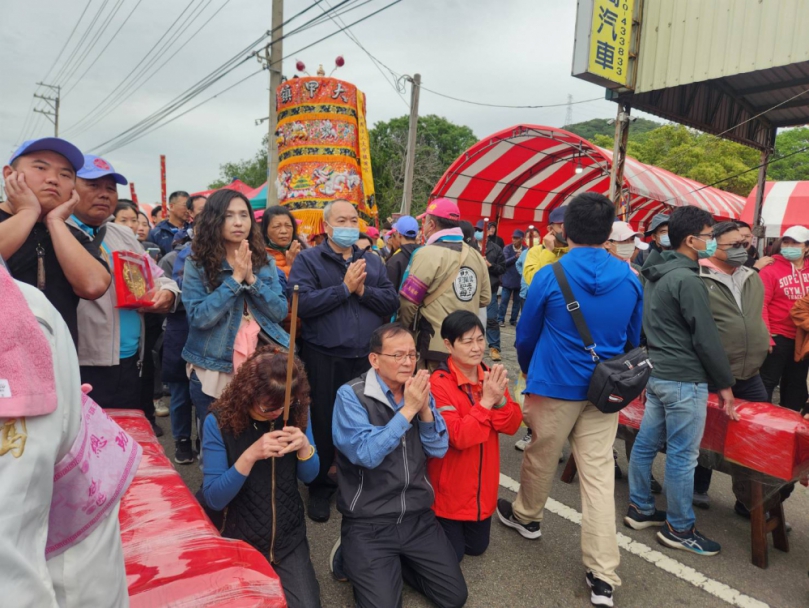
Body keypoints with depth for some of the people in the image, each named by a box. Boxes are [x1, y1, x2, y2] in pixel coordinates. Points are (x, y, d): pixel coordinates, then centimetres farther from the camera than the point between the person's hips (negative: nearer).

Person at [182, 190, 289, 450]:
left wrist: (251, 279, -15)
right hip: (214, 371, -2)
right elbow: (198, 316, -16)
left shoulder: (265, 262, 3)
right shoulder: (197, 263, -6)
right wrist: (235, 279, -19)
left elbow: (280, 311, -3)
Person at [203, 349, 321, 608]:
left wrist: (304, 447, -22)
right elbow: (213, 499, -17)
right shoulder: (220, 421, -17)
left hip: (290, 538, 2)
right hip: (241, 540, -1)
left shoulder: (297, 412, -9)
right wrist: (250, 455, -32)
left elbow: (309, 476, 0)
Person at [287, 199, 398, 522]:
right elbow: (302, 304, -18)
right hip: (325, 358, -3)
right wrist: (344, 287, -17)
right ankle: (319, 487, 29)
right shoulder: (308, 259, -3)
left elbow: (392, 301, 1)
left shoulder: (373, 261, 11)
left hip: (367, 358, 4)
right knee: (323, 424, 9)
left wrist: (363, 291, -14)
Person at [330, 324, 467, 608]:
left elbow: (439, 449, -1)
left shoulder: (419, 391, 2)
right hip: (368, 524, -5)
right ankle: (349, 558, 15)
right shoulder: (351, 395, -15)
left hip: (419, 517, 5)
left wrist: (424, 408, -17)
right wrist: (407, 410, -24)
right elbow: (366, 455, -25)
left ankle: (396, 562, 25)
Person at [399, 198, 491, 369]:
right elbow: (485, 298, 13)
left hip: (436, 346, -7)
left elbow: (408, 301, -11)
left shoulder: (428, 254, -13)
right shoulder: (476, 256, 7)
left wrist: (404, 331, 4)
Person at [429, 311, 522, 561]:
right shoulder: (439, 383, -24)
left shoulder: (491, 377, -3)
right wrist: (486, 401, -32)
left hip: (483, 486, 6)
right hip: (449, 489, -6)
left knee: (477, 547, 20)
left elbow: (512, 426, -7)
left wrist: (500, 399, -26)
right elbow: (458, 438, -29)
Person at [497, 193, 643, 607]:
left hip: (555, 385, -3)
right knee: (599, 472, 6)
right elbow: (633, 339, 11)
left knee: (540, 457, 18)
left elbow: (525, 335, 0)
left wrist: (528, 372, 19)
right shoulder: (630, 279, -1)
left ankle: (526, 517, 42)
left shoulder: (549, 276, -12)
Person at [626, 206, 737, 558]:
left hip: (657, 373, 9)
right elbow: (706, 338, -16)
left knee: (646, 443, 15)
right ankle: (679, 529, 15)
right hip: (684, 380, -9)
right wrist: (725, 383, -6)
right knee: (682, 455, 2)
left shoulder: (656, 273, 10)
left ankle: (640, 508, 28)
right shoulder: (687, 280, -18)